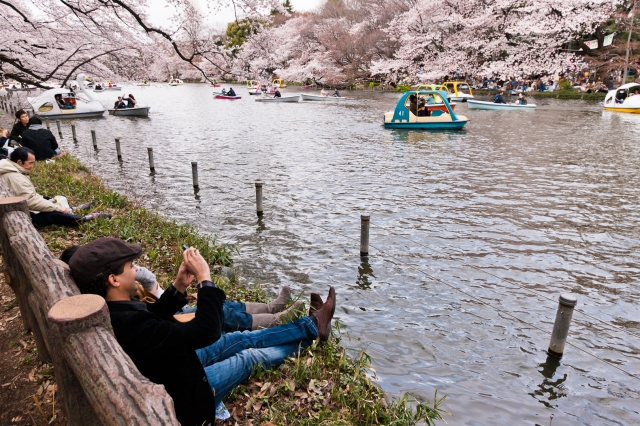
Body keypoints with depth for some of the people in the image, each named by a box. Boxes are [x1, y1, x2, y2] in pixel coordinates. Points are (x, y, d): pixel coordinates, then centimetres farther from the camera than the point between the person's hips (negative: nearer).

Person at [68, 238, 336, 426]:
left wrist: (178, 287, -8)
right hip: (180, 397, -8)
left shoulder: (111, 311, -10)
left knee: (242, 339, 10)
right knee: (251, 356, 5)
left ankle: (311, 325, 24)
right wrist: (205, 279, -30)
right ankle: (312, 328, 28)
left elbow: (153, 319, 8)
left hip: (174, 364, 8)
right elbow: (206, 332, -40)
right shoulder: (129, 325, -41)